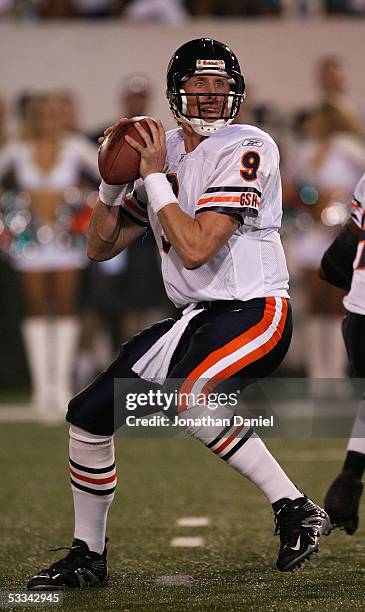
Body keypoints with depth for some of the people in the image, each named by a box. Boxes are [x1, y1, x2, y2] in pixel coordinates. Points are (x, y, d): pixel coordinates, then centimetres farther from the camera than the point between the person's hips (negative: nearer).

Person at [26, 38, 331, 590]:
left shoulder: (246, 149, -13)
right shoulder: (160, 153, 10)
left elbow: (195, 250, -21)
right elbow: (100, 248, 13)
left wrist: (155, 178, -15)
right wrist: (113, 180, -2)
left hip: (254, 312, -8)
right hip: (193, 318, 8)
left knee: (189, 396, -36)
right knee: (88, 416, 6)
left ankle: (296, 510, -25)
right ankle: (87, 558, 22)